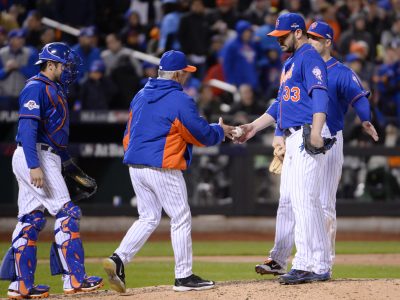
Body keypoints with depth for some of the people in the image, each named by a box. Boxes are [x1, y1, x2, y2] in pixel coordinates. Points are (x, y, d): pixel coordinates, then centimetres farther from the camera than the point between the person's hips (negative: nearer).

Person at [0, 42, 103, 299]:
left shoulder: (54, 90, 21)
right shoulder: (36, 88, -11)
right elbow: (27, 127, -20)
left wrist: (69, 165, 22)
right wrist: (35, 166, -28)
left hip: (45, 159, 10)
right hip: (35, 157, -10)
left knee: (31, 220, 7)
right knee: (66, 213, -10)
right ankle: (74, 278, -10)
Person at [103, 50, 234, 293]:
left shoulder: (140, 96, 12)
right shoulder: (180, 100, -11)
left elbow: (129, 134, 17)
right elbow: (202, 134, -4)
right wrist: (221, 131, 15)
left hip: (135, 167, 7)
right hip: (162, 168, -7)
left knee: (149, 218, 15)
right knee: (181, 219, 4)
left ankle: (119, 259, -4)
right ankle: (184, 277, 7)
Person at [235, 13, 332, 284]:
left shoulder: (310, 58, -8)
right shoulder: (290, 63, 24)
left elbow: (320, 96, -21)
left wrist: (316, 133, -33)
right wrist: (254, 127, 23)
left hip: (307, 139, -11)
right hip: (293, 140, 11)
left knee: (304, 199, -15)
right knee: (288, 200, 10)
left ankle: (307, 266, -17)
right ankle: (320, 265, 12)